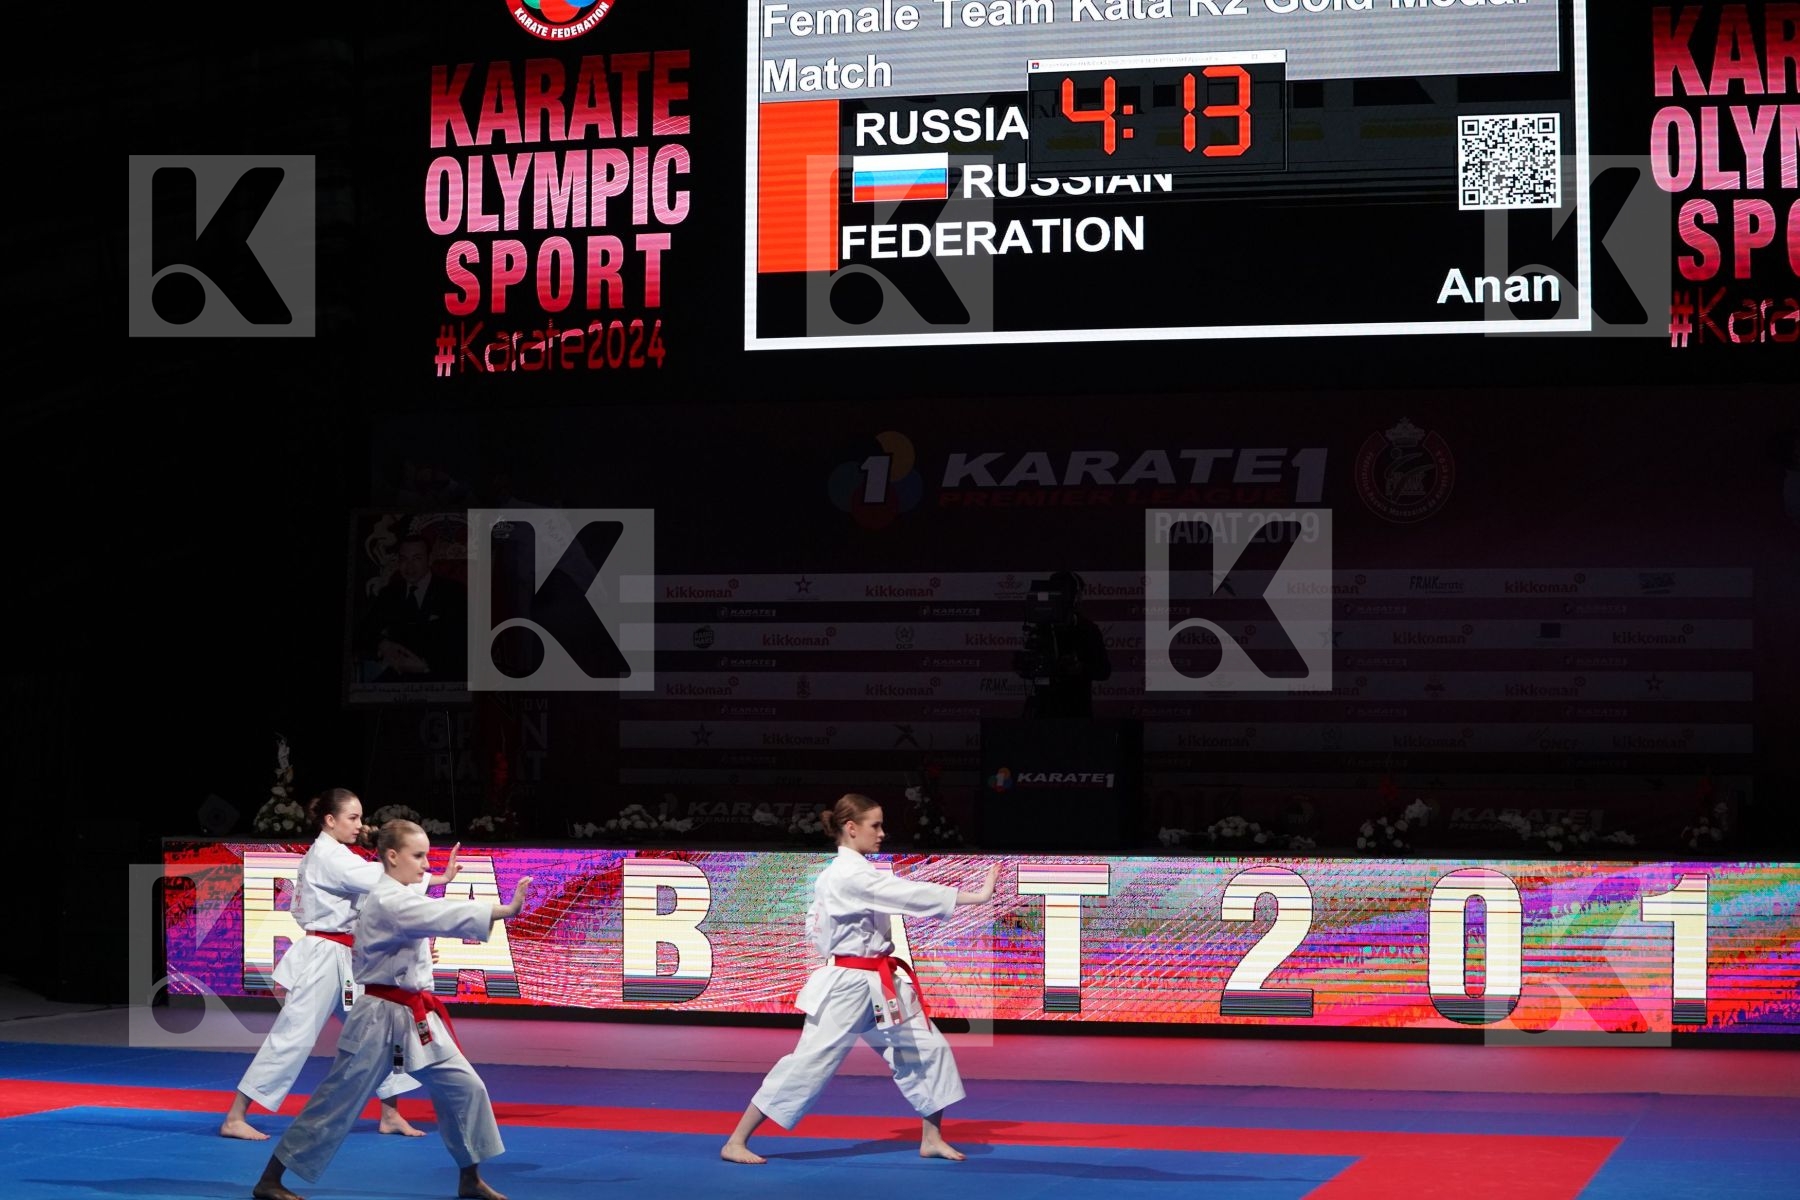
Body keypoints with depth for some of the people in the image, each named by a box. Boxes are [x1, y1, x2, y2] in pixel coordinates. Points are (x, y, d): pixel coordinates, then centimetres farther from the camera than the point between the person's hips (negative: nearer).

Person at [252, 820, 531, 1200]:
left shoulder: (403, 896, 10)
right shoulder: (388, 902, -19)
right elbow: (444, 917, -34)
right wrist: (507, 910, -40)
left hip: (415, 1017, 9)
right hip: (380, 1018, -9)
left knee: (464, 1087, 4)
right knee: (336, 1102, -3)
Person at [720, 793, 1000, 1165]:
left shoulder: (843, 874, 11)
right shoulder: (849, 875, -19)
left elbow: (815, 925, 20)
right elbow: (909, 894, -26)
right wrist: (976, 896, -27)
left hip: (879, 986, 10)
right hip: (846, 985, -10)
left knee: (928, 1048, 6)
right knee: (809, 1062, -8)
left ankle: (932, 1139, 17)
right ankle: (736, 1142, -1)